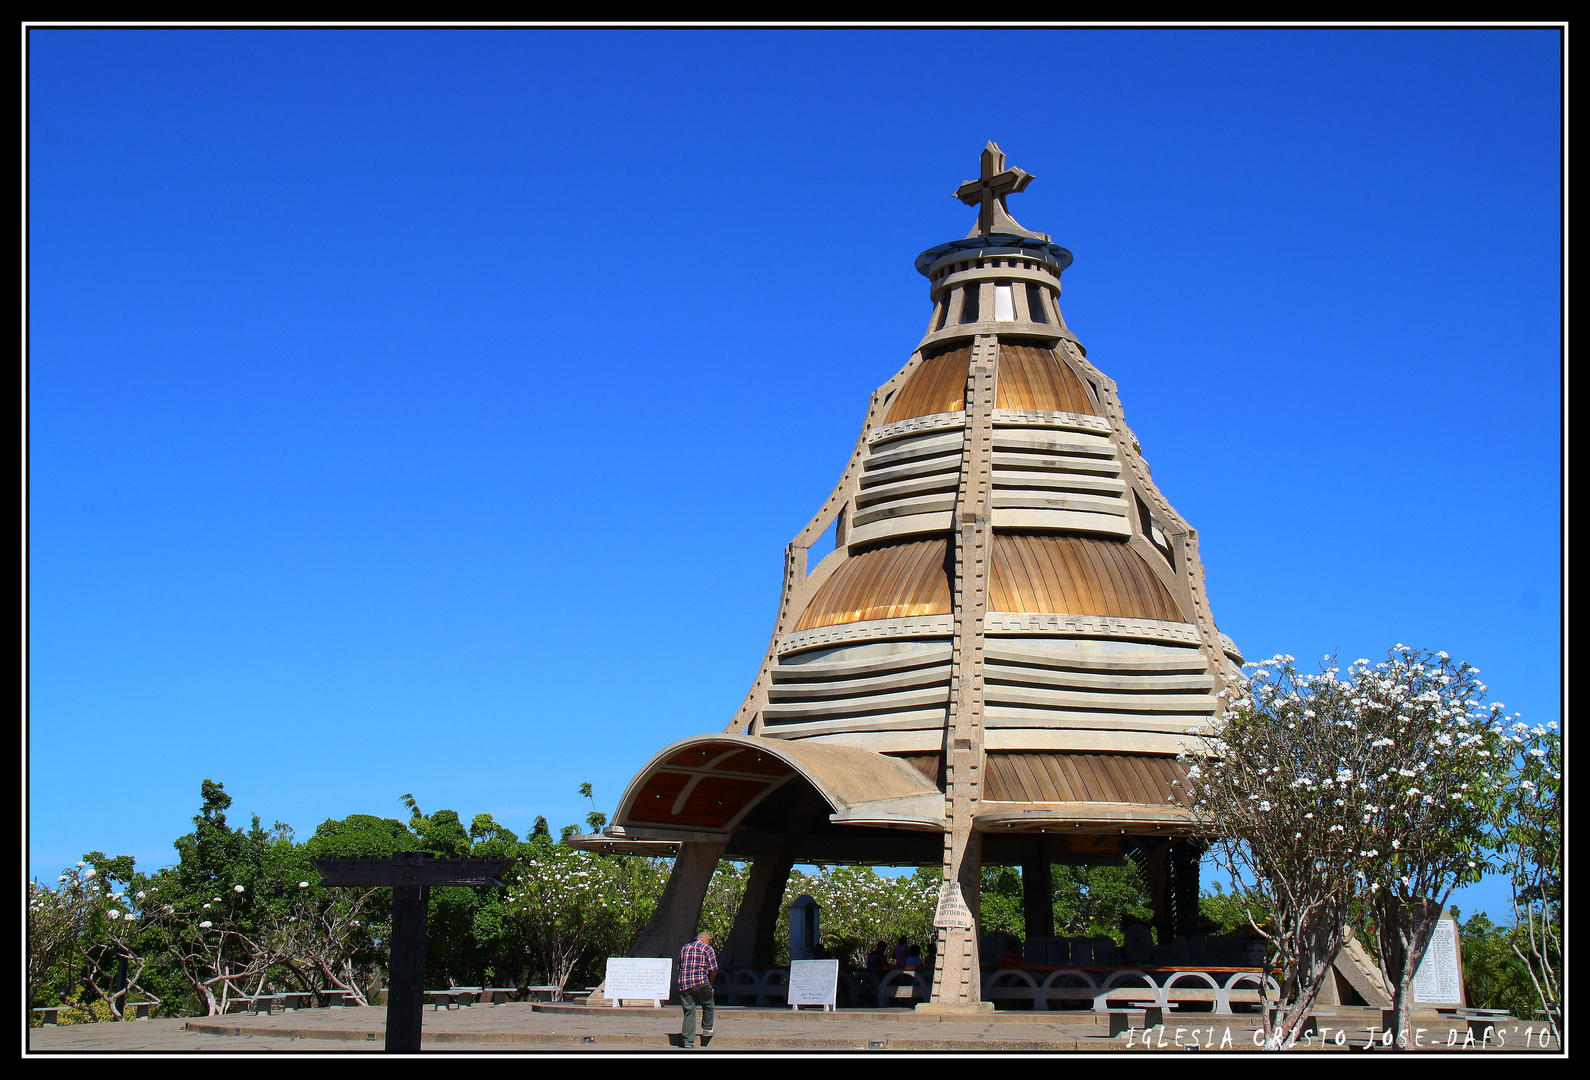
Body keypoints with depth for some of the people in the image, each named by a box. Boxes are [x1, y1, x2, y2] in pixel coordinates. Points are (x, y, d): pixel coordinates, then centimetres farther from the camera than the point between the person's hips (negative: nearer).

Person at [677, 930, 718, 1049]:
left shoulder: (684, 948, 19)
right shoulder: (707, 949, 2)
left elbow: (679, 967, 22)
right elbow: (714, 969, -4)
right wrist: (710, 983, 11)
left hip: (683, 984, 4)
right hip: (701, 982, -4)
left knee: (689, 1012, 3)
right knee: (708, 1006, 20)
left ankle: (688, 1041, -1)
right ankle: (707, 1029, 28)